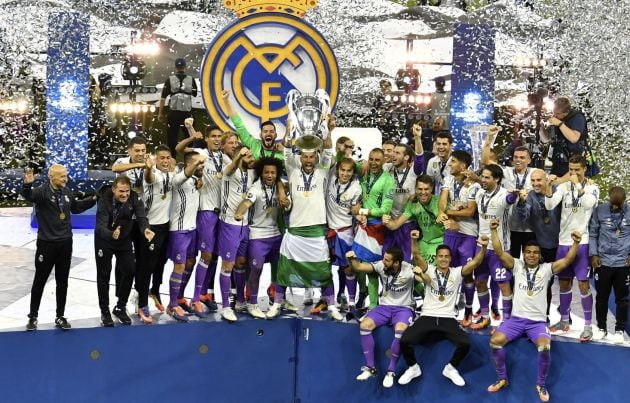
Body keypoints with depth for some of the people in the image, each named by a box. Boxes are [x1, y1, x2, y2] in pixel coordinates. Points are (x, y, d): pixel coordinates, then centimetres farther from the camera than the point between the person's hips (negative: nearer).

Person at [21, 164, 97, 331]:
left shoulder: (66, 192, 5)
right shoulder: (42, 191, -14)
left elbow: (76, 207, 24)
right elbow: (27, 195, -37)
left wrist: (93, 200, 15)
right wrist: (27, 184, -58)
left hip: (65, 243, 5)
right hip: (46, 243, -5)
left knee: (62, 282, 11)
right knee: (40, 281, 6)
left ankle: (60, 317, 22)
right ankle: (33, 317, 18)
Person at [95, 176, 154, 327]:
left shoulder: (134, 199, -21)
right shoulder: (104, 201, -30)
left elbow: (141, 217, -30)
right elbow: (100, 227, -38)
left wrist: (145, 229, -53)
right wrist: (112, 234, -60)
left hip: (125, 240, 3)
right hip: (104, 240, -3)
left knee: (129, 272, 1)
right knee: (103, 275, 4)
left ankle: (120, 308, 19)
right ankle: (105, 311, 19)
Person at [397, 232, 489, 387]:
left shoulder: (457, 273, 6)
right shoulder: (429, 270, 4)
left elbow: (475, 263, -9)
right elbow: (417, 256, -13)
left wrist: (483, 247, -28)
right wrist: (414, 240, -34)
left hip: (448, 318, 1)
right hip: (427, 317, 0)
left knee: (465, 343, -25)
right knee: (404, 340, -23)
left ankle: (451, 368, 5)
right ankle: (413, 367, 7)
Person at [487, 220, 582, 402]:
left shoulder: (546, 269, 5)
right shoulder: (517, 266, 6)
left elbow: (567, 260, -8)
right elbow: (499, 252, -6)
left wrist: (576, 243, -24)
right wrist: (494, 231, -18)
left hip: (538, 321, -1)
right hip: (516, 319, 1)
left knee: (544, 347, -31)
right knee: (495, 341, -24)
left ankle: (541, 384, -6)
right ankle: (502, 378, -1)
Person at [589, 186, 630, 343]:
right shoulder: (600, 210, -3)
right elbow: (592, 233, 3)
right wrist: (593, 254, -3)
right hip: (602, 262, 0)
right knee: (602, 297, 10)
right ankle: (601, 328, 24)